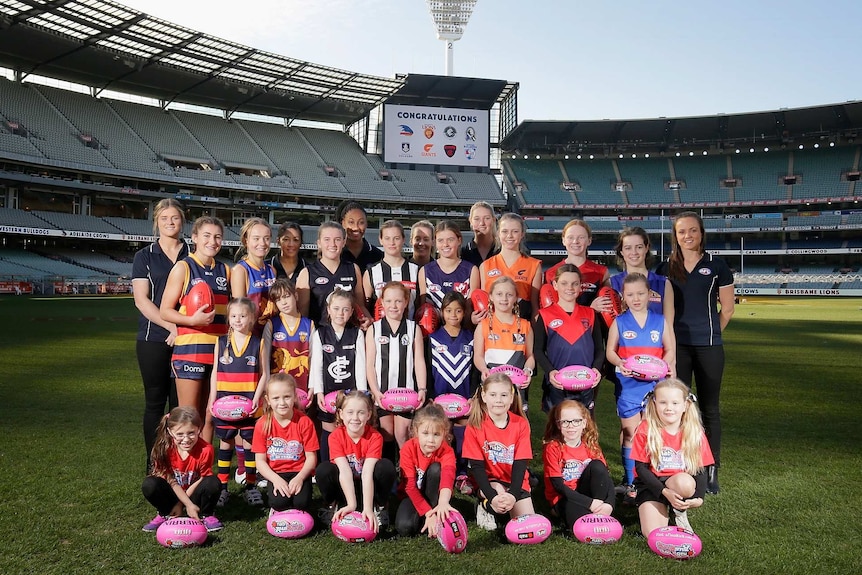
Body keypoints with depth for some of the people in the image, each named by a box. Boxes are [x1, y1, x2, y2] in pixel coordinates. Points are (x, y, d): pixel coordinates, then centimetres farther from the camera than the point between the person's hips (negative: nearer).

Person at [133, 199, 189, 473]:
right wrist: (171, 326, -14)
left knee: (181, 403, 3)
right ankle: (154, 466, 13)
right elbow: (141, 299, -3)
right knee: (155, 402, 4)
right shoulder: (144, 256, 6)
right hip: (154, 340, -1)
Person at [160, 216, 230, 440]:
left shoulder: (225, 271, 12)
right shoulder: (183, 267, -2)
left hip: (219, 350, 4)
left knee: (209, 416, 11)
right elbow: (165, 311, -5)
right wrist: (192, 320, -21)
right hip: (190, 348, -4)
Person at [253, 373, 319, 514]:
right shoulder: (262, 424, -5)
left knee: (302, 502, -26)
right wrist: (276, 479, -19)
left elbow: (311, 457, -5)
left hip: (299, 472, 0)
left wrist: (300, 478, -22)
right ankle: (278, 508, 9)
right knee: (278, 501, -28)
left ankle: (280, 511, 9)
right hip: (275, 474, 0)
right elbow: (260, 461, -3)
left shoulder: (304, 422, -7)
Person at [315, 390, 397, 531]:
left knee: (386, 467, -30)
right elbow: (345, 471, -28)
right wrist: (351, 504, -39)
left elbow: (367, 473, -30)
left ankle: (379, 507, -8)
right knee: (323, 469, -29)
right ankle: (333, 506, -3)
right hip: (344, 487, 1)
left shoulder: (375, 437, -20)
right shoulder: (336, 437, -18)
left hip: (367, 487, 0)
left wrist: (367, 508, -40)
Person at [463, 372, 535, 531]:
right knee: (497, 493, -33)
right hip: (489, 481, -2)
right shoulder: (475, 426, -11)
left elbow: (520, 464, -11)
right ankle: (486, 504, 0)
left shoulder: (521, 424, -7)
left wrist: (513, 495, -26)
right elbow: (476, 466, -13)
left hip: (515, 481, 2)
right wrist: (492, 497, -26)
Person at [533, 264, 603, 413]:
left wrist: (596, 368, -7)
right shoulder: (545, 315, 2)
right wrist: (549, 371, -15)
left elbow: (599, 349, 12)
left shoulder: (590, 314, 10)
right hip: (556, 384, -2)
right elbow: (538, 350, 1)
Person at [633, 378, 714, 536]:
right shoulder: (646, 430, -9)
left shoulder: (696, 433, -3)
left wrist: (698, 497, -18)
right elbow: (641, 468, -8)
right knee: (653, 534, -23)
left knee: (685, 482, -36)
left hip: (685, 483, 2)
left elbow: (701, 469, 0)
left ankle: (679, 511, -2)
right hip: (652, 485, -2)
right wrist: (665, 492, -20)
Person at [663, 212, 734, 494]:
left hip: (708, 347, -1)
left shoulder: (716, 265, 1)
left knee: (709, 408, 6)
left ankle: (712, 471, 15)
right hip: (676, 346, 2)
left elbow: (727, 308, 6)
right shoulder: (667, 267, 6)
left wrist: (708, 332, 4)